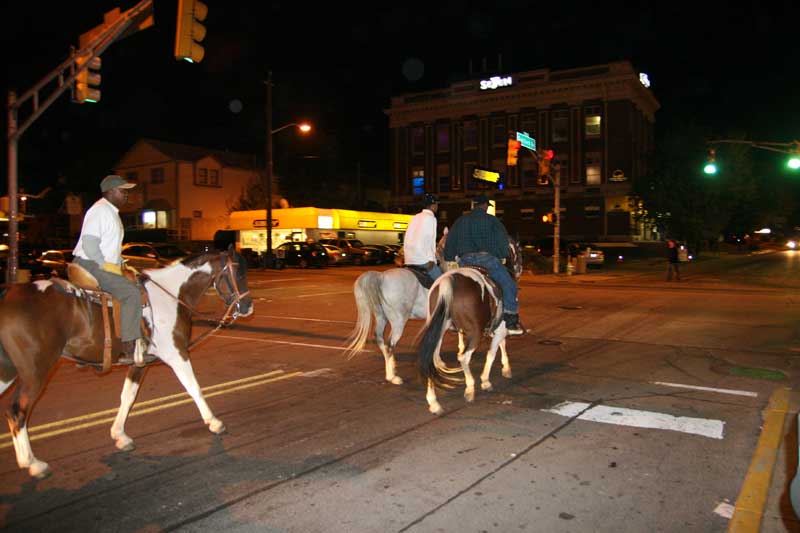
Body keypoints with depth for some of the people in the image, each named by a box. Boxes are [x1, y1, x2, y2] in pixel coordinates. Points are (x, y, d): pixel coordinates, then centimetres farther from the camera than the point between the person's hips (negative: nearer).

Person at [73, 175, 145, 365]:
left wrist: (121, 263, 13)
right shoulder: (100, 211, -13)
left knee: (136, 289, 10)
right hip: (90, 266, -11)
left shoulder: (111, 212, 19)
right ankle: (129, 350, -23)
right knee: (131, 292, -22)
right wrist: (105, 265, -18)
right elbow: (89, 243, -22)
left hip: (103, 266, 11)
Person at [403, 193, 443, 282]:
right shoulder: (430, 218, -5)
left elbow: (406, 239, 17)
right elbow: (428, 240, -15)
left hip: (410, 260, 8)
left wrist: (405, 255, 21)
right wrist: (430, 259, -15)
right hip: (423, 260, -8)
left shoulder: (415, 217, 18)